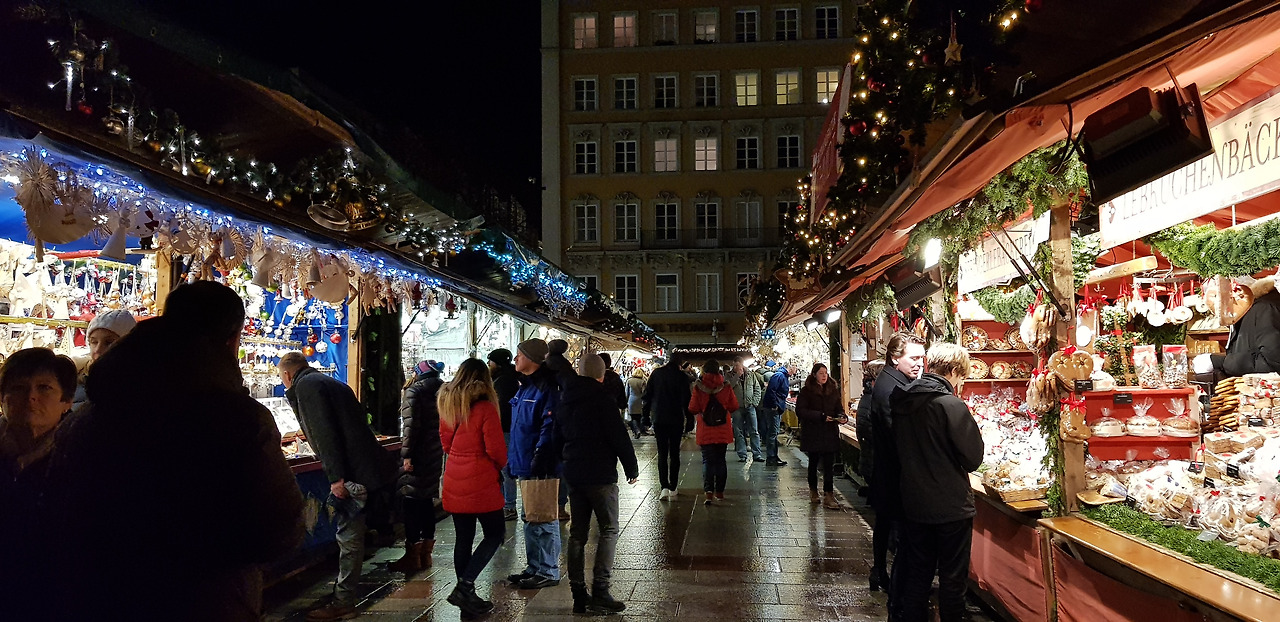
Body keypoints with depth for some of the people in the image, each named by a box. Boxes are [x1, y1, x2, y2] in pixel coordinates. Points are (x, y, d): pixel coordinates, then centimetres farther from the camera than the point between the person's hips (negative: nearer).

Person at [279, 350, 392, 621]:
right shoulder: (331, 383, 23)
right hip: (364, 468, 10)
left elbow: (324, 433, -17)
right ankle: (345, 596, 25)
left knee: (349, 536, -4)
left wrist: (336, 476, -21)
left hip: (349, 473, -10)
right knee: (352, 535, 16)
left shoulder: (306, 386, -6)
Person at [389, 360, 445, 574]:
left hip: (419, 457, -7)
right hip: (436, 457, 7)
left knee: (411, 502, -2)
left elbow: (411, 425, -19)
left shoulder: (414, 392, -9)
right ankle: (426, 553, 20)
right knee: (427, 501, 14)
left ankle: (412, 556, 0)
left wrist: (407, 454, -19)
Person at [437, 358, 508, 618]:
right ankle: (464, 587, -6)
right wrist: (500, 465, 6)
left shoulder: (447, 405, 6)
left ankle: (466, 596, 15)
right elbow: (495, 448, -13)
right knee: (494, 533, 6)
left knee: (463, 538, 11)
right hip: (481, 481, -6)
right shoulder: (485, 408, -13)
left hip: (454, 481, 6)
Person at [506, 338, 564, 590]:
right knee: (530, 519, 17)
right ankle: (534, 567, 27)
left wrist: (539, 462, -26)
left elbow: (549, 428, -22)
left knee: (544, 520, -1)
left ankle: (548, 572, 8)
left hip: (541, 469, -10)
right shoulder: (525, 387, 15)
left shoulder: (546, 388, -16)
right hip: (525, 466, 10)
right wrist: (513, 460, 19)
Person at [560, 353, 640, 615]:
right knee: (608, 530, 1)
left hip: (573, 472, 7)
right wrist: (631, 467, -5)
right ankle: (599, 592, -6)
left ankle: (579, 594, 12)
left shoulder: (566, 398, 9)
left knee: (577, 532, 10)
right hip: (600, 473, -7)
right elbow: (618, 435, -15)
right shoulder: (601, 397, -13)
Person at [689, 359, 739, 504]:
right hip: (723, 429, 2)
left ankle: (709, 491, -13)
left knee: (707, 461, 2)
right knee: (720, 460, 13)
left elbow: (693, 409, -7)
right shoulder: (726, 386, -4)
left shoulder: (698, 387, -9)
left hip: (705, 431, -2)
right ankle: (719, 492, 18)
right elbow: (734, 407, 0)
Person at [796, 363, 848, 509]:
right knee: (813, 462, 12)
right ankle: (813, 491, 29)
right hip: (813, 433, -2)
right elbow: (800, 411, -12)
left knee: (829, 464, -6)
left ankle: (828, 495, -8)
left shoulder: (833, 390, 9)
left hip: (830, 433, 2)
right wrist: (820, 416, -19)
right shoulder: (806, 391, -4)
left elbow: (839, 408, 13)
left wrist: (842, 417, -10)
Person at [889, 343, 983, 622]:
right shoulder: (951, 405, -19)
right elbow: (973, 458, -15)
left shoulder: (904, 402, 1)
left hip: (914, 503, 6)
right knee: (953, 578, 8)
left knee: (917, 573, 17)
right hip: (951, 506, -6)